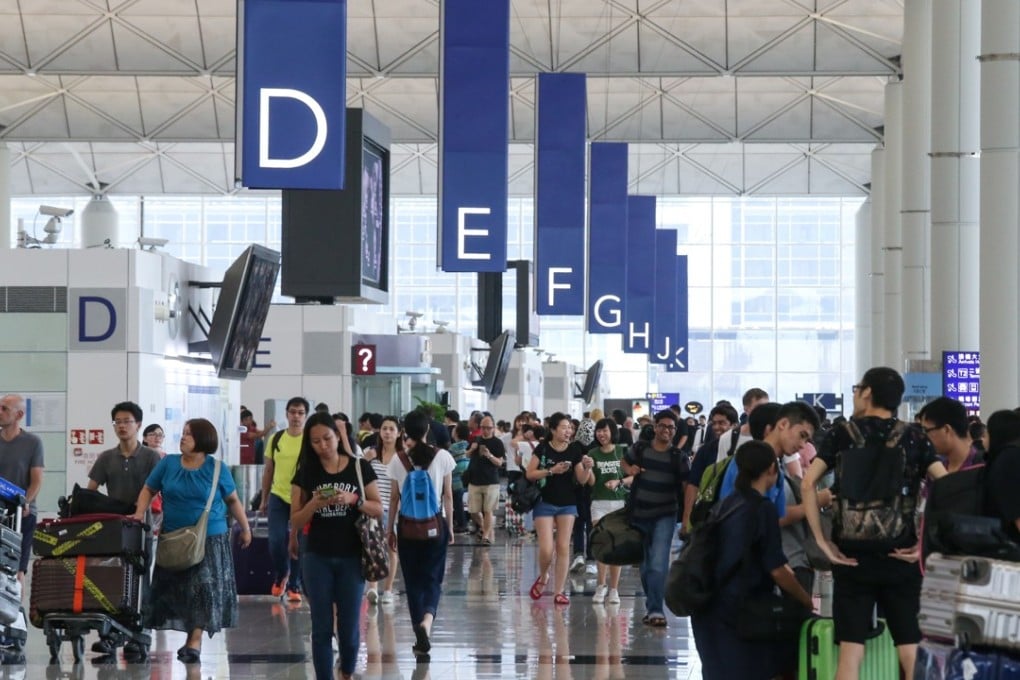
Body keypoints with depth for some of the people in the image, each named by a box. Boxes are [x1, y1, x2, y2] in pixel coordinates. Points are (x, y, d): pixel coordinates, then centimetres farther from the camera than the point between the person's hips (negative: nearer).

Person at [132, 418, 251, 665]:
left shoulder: (216, 469, -1)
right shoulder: (168, 464, 3)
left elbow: (233, 500, 7)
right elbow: (148, 490, 11)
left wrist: (245, 528, 10)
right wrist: (139, 514, -4)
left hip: (210, 539, -2)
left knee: (203, 587, -8)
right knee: (176, 589, 4)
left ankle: (195, 641, -8)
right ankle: (192, 640, 15)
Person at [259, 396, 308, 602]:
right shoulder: (276, 439, 4)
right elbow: (268, 471, 12)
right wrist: (264, 499, 12)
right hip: (278, 496, 2)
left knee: (297, 543, 4)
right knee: (276, 541, -6)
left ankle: (294, 586, 17)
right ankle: (281, 574, 22)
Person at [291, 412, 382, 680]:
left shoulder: (360, 468, -2)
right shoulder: (305, 473, 1)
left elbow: (379, 509, -1)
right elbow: (296, 520, 0)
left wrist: (354, 500, -19)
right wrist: (315, 503, -19)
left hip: (351, 557, -1)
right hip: (317, 558, 1)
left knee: (349, 625, 6)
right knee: (322, 627, 2)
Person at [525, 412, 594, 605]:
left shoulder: (575, 450, 0)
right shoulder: (543, 449, -8)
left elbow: (582, 480, 2)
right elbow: (530, 473, -9)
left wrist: (587, 468, -18)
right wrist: (551, 470, -20)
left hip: (567, 504, 3)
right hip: (545, 503, -3)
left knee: (563, 548, 0)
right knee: (546, 549, -10)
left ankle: (559, 591, 6)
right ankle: (542, 577, 21)